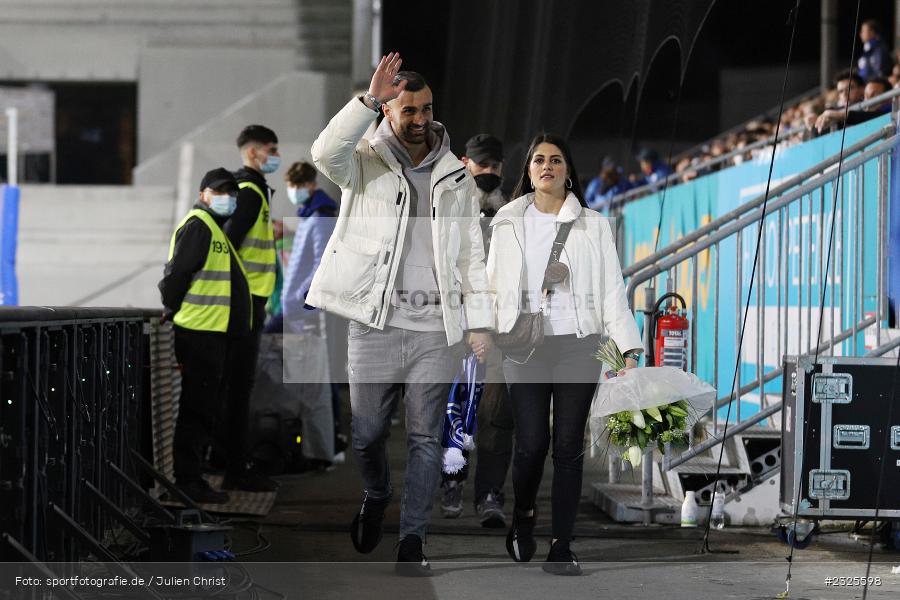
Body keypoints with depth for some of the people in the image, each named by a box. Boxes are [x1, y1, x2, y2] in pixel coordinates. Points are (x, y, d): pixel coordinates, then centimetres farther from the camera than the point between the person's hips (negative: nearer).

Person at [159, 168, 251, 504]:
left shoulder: (219, 229, 22)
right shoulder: (198, 225, -11)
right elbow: (177, 273, -16)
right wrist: (172, 312, -7)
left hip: (216, 334, 10)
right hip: (200, 333, -10)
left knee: (205, 409, 14)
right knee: (197, 410, -8)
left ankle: (191, 478, 21)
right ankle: (187, 481, -5)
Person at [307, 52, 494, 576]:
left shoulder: (456, 177, 11)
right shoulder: (365, 163, 2)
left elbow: (472, 253, 12)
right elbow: (327, 152, -22)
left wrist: (480, 322, 5)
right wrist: (369, 100, -28)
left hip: (437, 328, 2)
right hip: (376, 323, -1)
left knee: (427, 438, 0)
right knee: (367, 433, 5)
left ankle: (413, 538, 7)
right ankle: (377, 497, 34)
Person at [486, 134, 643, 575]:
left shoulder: (593, 226, 7)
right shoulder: (508, 224, 10)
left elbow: (611, 288, 2)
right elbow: (493, 286, 9)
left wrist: (628, 347, -7)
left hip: (578, 344, 0)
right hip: (525, 345, 0)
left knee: (569, 447, -1)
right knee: (531, 443, -6)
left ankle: (561, 547, 3)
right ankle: (522, 518, 23)